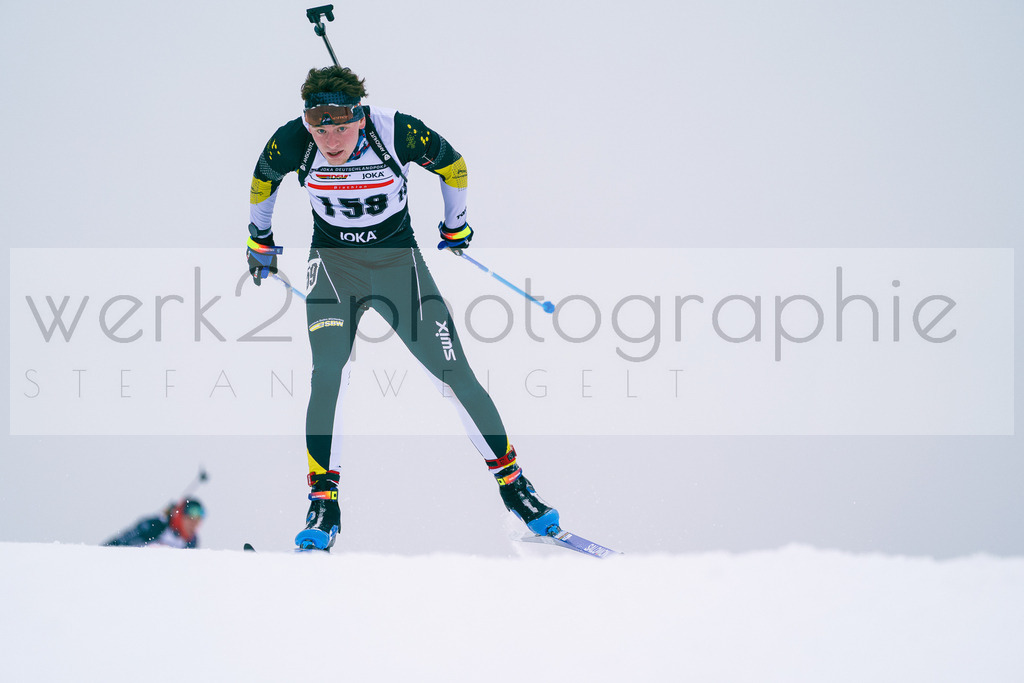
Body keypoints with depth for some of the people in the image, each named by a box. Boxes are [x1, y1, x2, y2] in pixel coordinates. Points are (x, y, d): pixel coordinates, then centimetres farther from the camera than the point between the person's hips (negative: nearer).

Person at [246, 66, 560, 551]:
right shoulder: (293, 143, -21)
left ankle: (512, 481, 12)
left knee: (456, 375, -4)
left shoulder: (399, 133, -24)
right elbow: (263, 179, 4)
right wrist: (260, 239, 18)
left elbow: (452, 164, -3)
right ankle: (323, 503, -13)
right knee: (328, 373, -22)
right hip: (333, 264, 0)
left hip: (399, 260, 0)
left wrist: (455, 225, 13)